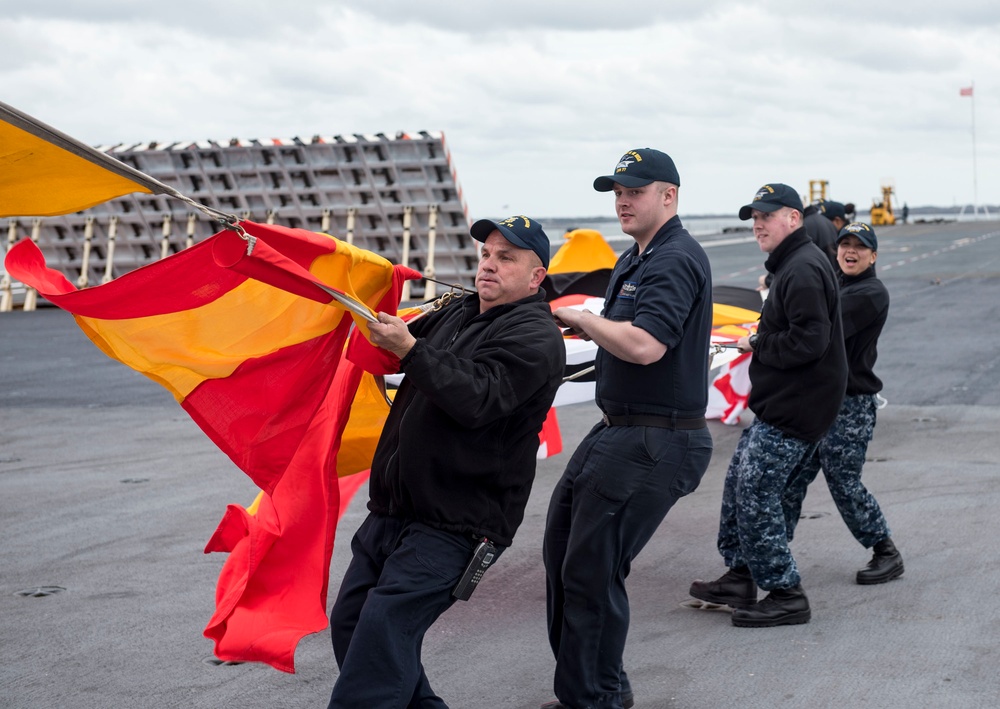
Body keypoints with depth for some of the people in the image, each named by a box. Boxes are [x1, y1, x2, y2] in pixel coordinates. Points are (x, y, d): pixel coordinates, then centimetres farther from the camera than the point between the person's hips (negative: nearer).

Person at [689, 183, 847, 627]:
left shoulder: (803, 270, -18)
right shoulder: (792, 265, 18)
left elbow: (808, 341, -26)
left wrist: (757, 346, -13)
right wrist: (759, 341, 7)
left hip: (794, 411, -11)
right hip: (780, 404, 11)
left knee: (755, 494, -8)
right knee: (740, 481, 15)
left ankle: (786, 595, 1)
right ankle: (739, 576, 25)